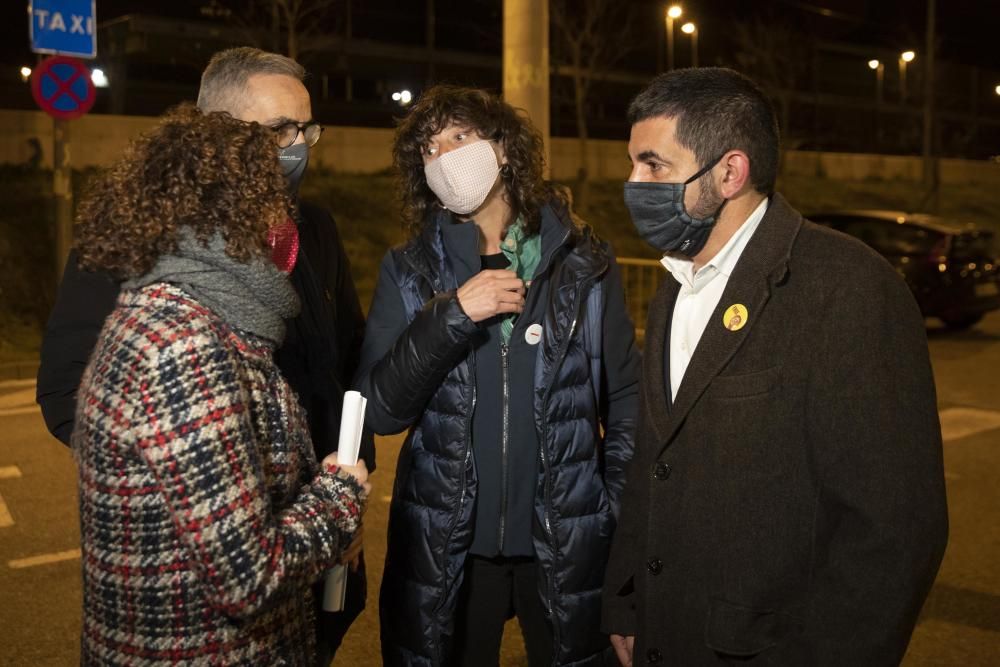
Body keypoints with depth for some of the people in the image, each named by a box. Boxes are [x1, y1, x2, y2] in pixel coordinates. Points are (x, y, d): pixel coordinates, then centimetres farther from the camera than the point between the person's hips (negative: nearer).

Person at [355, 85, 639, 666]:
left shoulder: (584, 262, -1)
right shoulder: (408, 271, 0)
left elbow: (626, 397, 2)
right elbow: (381, 411, -7)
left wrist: (621, 508, -4)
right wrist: (452, 314, -17)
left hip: (566, 546, 0)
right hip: (448, 550, 1)